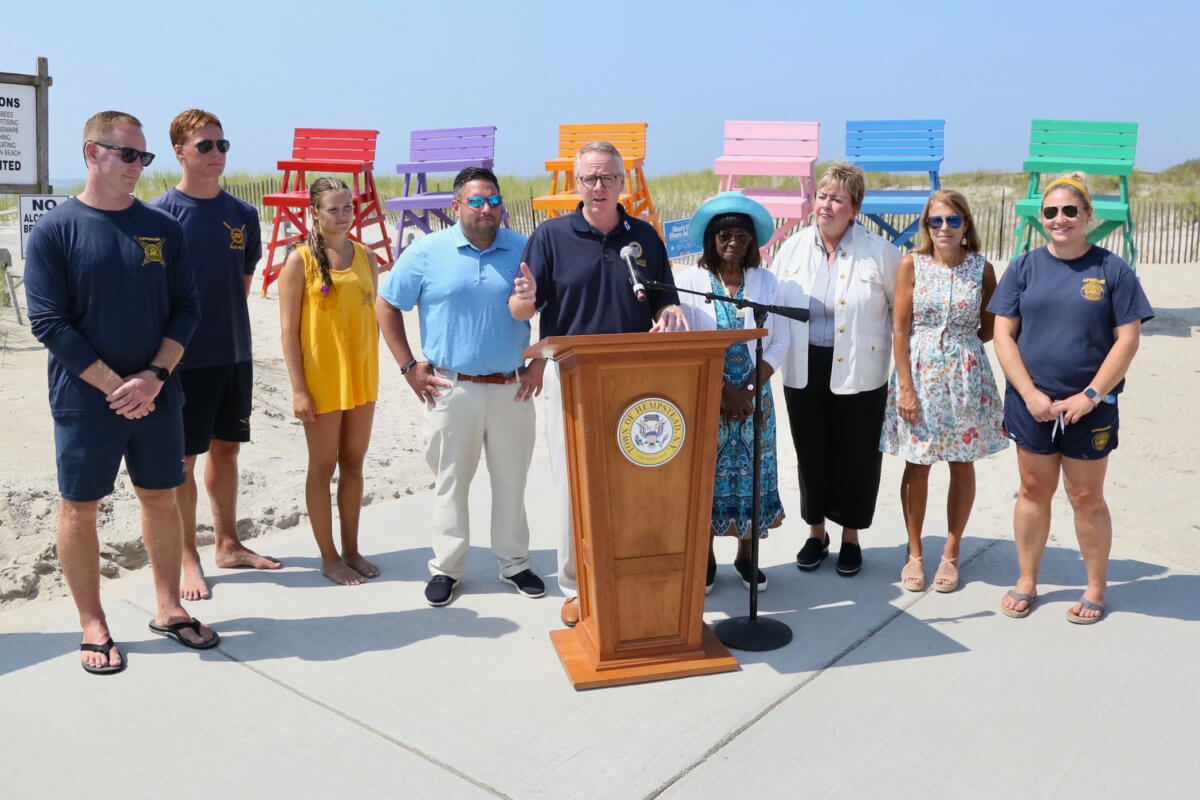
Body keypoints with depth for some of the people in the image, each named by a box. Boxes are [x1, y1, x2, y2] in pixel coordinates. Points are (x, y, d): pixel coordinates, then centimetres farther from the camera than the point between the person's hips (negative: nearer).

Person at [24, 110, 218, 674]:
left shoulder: (163, 228, 5)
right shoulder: (54, 231, -5)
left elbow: (186, 309, 2)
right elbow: (49, 323, -10)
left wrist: (153, 378, -11)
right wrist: (115, 386, -15)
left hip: (157, 396, 3)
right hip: (85, 401, -3)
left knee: (161, 499, 11)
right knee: (80, 508, 6)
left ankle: (168, 609, 27)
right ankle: (93, 627, 21)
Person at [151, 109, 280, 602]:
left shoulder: (242, 214, 6)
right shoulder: (161, 213, -9)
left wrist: (225, 319, 8)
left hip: (235, 352, 5)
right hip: (185, 355, -5)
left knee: (226, 447, 14)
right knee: (183, 456, 4)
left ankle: (228, 545, 28)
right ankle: (188, 558, 16)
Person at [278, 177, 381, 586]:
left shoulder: (366, 257, 5)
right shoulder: (300, 260, -9)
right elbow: (288, 329, -9)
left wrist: (371, 372, 9)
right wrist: (298, 388, -13)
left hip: (361, 377, 5)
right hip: (321, 379, -5)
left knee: (353, 464, 13)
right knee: (323, 467, 7)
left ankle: (352, 550, 27)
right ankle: (329, 557, 20)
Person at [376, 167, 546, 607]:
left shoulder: (524, 250, 2)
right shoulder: (427, 251, -2)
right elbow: (385, 305, 4)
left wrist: (539, 365, 3)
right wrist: (409, 366, -1)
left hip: (512, 388, 2)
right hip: (451, 388, -1)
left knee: (512, 480, 11)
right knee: (450, 482, 7)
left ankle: (514, 563, 26)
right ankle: (446, 568, 21)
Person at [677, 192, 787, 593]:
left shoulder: (766, 282, 4)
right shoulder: (691, 281, -3)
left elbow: (779, 343, 3)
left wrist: (747, 391, -8)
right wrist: (724, 389, -13)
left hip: (754, 399, 2)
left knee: (751, 476, 8)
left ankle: (746, 556, 25)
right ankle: (705, 559, 20)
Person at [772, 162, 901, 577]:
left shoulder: (880, 252, -5)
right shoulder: (793, 248, 3)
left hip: (859, 373, -2)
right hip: (804, 371, 3)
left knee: (855, 456, 8)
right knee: (811, 453, 12)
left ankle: (851, 537, 28)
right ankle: (816, 532, 31)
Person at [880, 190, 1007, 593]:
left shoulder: (981, 268, 1)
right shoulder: (911, 265, -2)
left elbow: (989, 329, 10)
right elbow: (900, 329, -5)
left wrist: (959, 343, -5)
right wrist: (906, 387, -9)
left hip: (967, 376, 1)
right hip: (919, 374, -1)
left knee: (962, 465, 8)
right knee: (917, 465, 5)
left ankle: (951, 553, 23)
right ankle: (914, 553, 20)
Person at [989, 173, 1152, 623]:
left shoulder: (1112, 270, -2)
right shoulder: (1025, 267, 3)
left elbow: (1128, 339, -5)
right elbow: (1003, 335, -1)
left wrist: (1091, 395, -13)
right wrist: (1030, 394, -10)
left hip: (1090, 408, -1)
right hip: (1031, 404, 2)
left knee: (1086, 498, 7)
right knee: (1034, 492, 11)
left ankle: (1096, 587, 24)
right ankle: (1027, 581, 25)